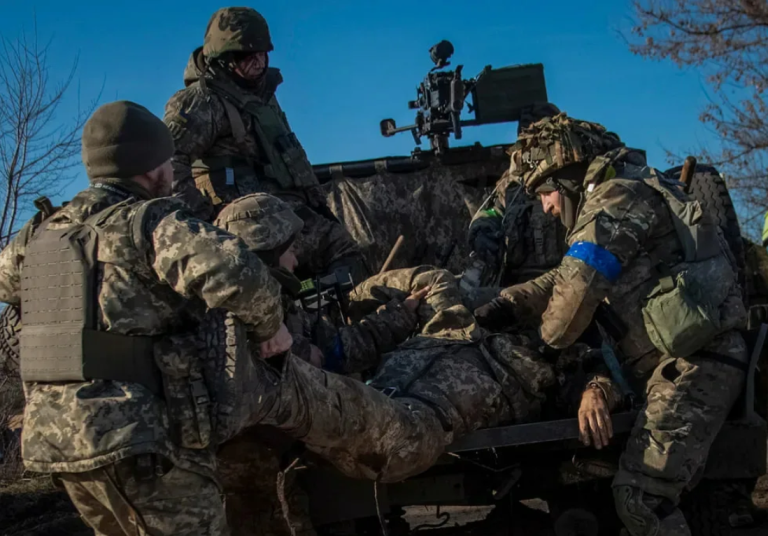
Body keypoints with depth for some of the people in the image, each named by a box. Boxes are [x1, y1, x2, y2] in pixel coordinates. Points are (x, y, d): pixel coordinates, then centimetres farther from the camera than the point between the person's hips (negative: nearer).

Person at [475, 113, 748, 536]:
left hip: (693, 365, -11)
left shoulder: (618, 198, -10)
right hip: (679, 363, 11)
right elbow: (562, 278, 23)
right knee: (643, 490, 14)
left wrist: (547, 342, 4)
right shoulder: (617, 201, 24)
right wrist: (506, 305, 8)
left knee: (639, 495, -16)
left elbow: (578, 288, -15)